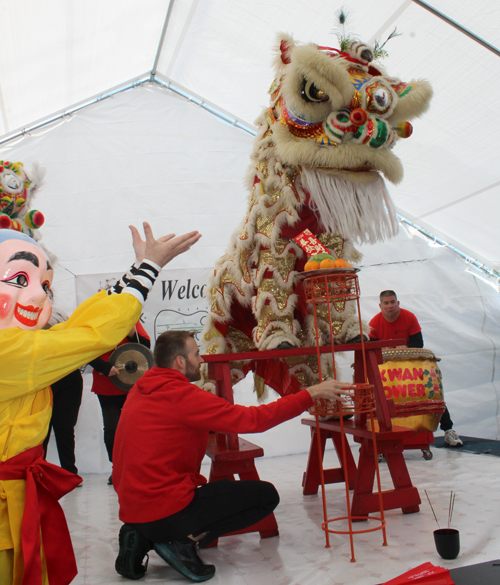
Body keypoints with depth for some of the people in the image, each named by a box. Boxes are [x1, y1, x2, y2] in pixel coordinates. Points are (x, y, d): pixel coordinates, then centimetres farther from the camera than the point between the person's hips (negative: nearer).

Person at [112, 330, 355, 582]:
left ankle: (143, 538, 14)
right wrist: (311, 393, -11)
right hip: (165, 511, -9)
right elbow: (253, 419, -18)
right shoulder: (180, 395, -18)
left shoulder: (140, 390, 9)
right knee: (266, 495, 0)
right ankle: (185, 540, -7)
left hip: (131, 510, 9)